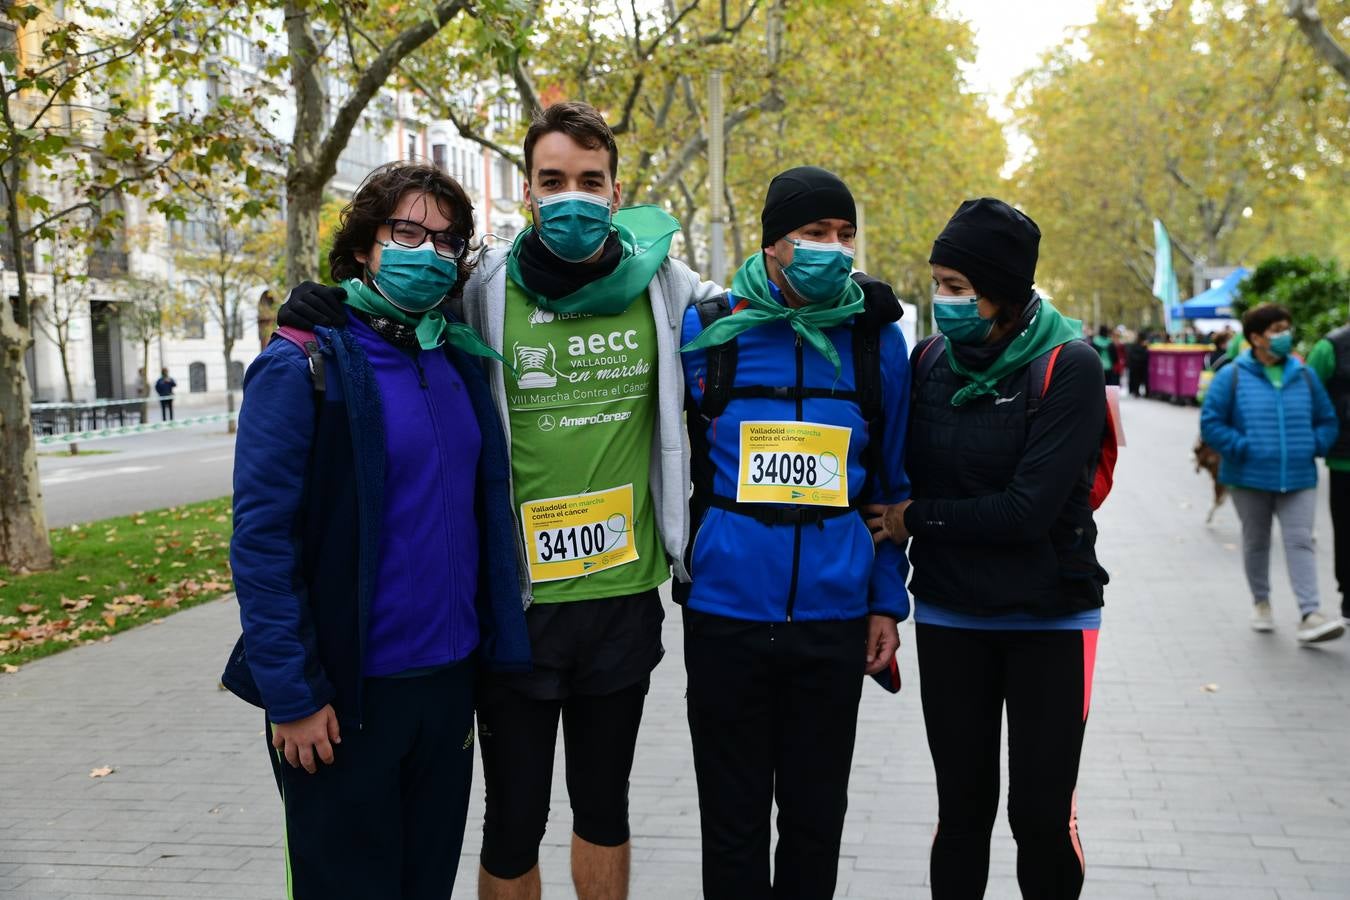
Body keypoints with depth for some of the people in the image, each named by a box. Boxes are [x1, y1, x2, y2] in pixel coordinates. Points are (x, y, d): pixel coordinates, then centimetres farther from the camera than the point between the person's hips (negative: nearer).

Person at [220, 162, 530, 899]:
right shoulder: (303, 367, -12)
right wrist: (292, 693, -16)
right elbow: (261, 537, -14)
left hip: (450, 674, 6)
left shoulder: (461, 362, 6)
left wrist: (493, 643, 11)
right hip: (348, 690, -6)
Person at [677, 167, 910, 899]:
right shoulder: (706, 331, -3)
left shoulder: (877, 340, 2)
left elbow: (891, 484, 8)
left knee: (816, 819, 15)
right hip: (725, 613, -1)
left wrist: (887, 601, 6)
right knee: (734, 825, 12)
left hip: (834, 617, 1)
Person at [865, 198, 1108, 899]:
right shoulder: (929, 360, 0)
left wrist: (918, 519, -11)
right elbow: (903, 479, 7)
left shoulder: (1067, 367, -14)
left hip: (1050, 618, -3)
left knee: (1042, 814, 3)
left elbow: (1029, 510, -21)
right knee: (962, 805, 11)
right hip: (948, 617, 3)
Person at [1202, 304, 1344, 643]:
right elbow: (1210, 423, -6)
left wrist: (1314, 447, -2)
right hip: (1250, 478, -1)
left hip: (1298, 478, 1)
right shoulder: (1232, 377, -4)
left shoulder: (1303, 375, 6)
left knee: (1300, 542, -8)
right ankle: (1261, 602, 32)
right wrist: (1242, 448, -14)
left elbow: (1328, 421, 14)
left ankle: (1309, 615, -13)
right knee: (1256, 542, 13)